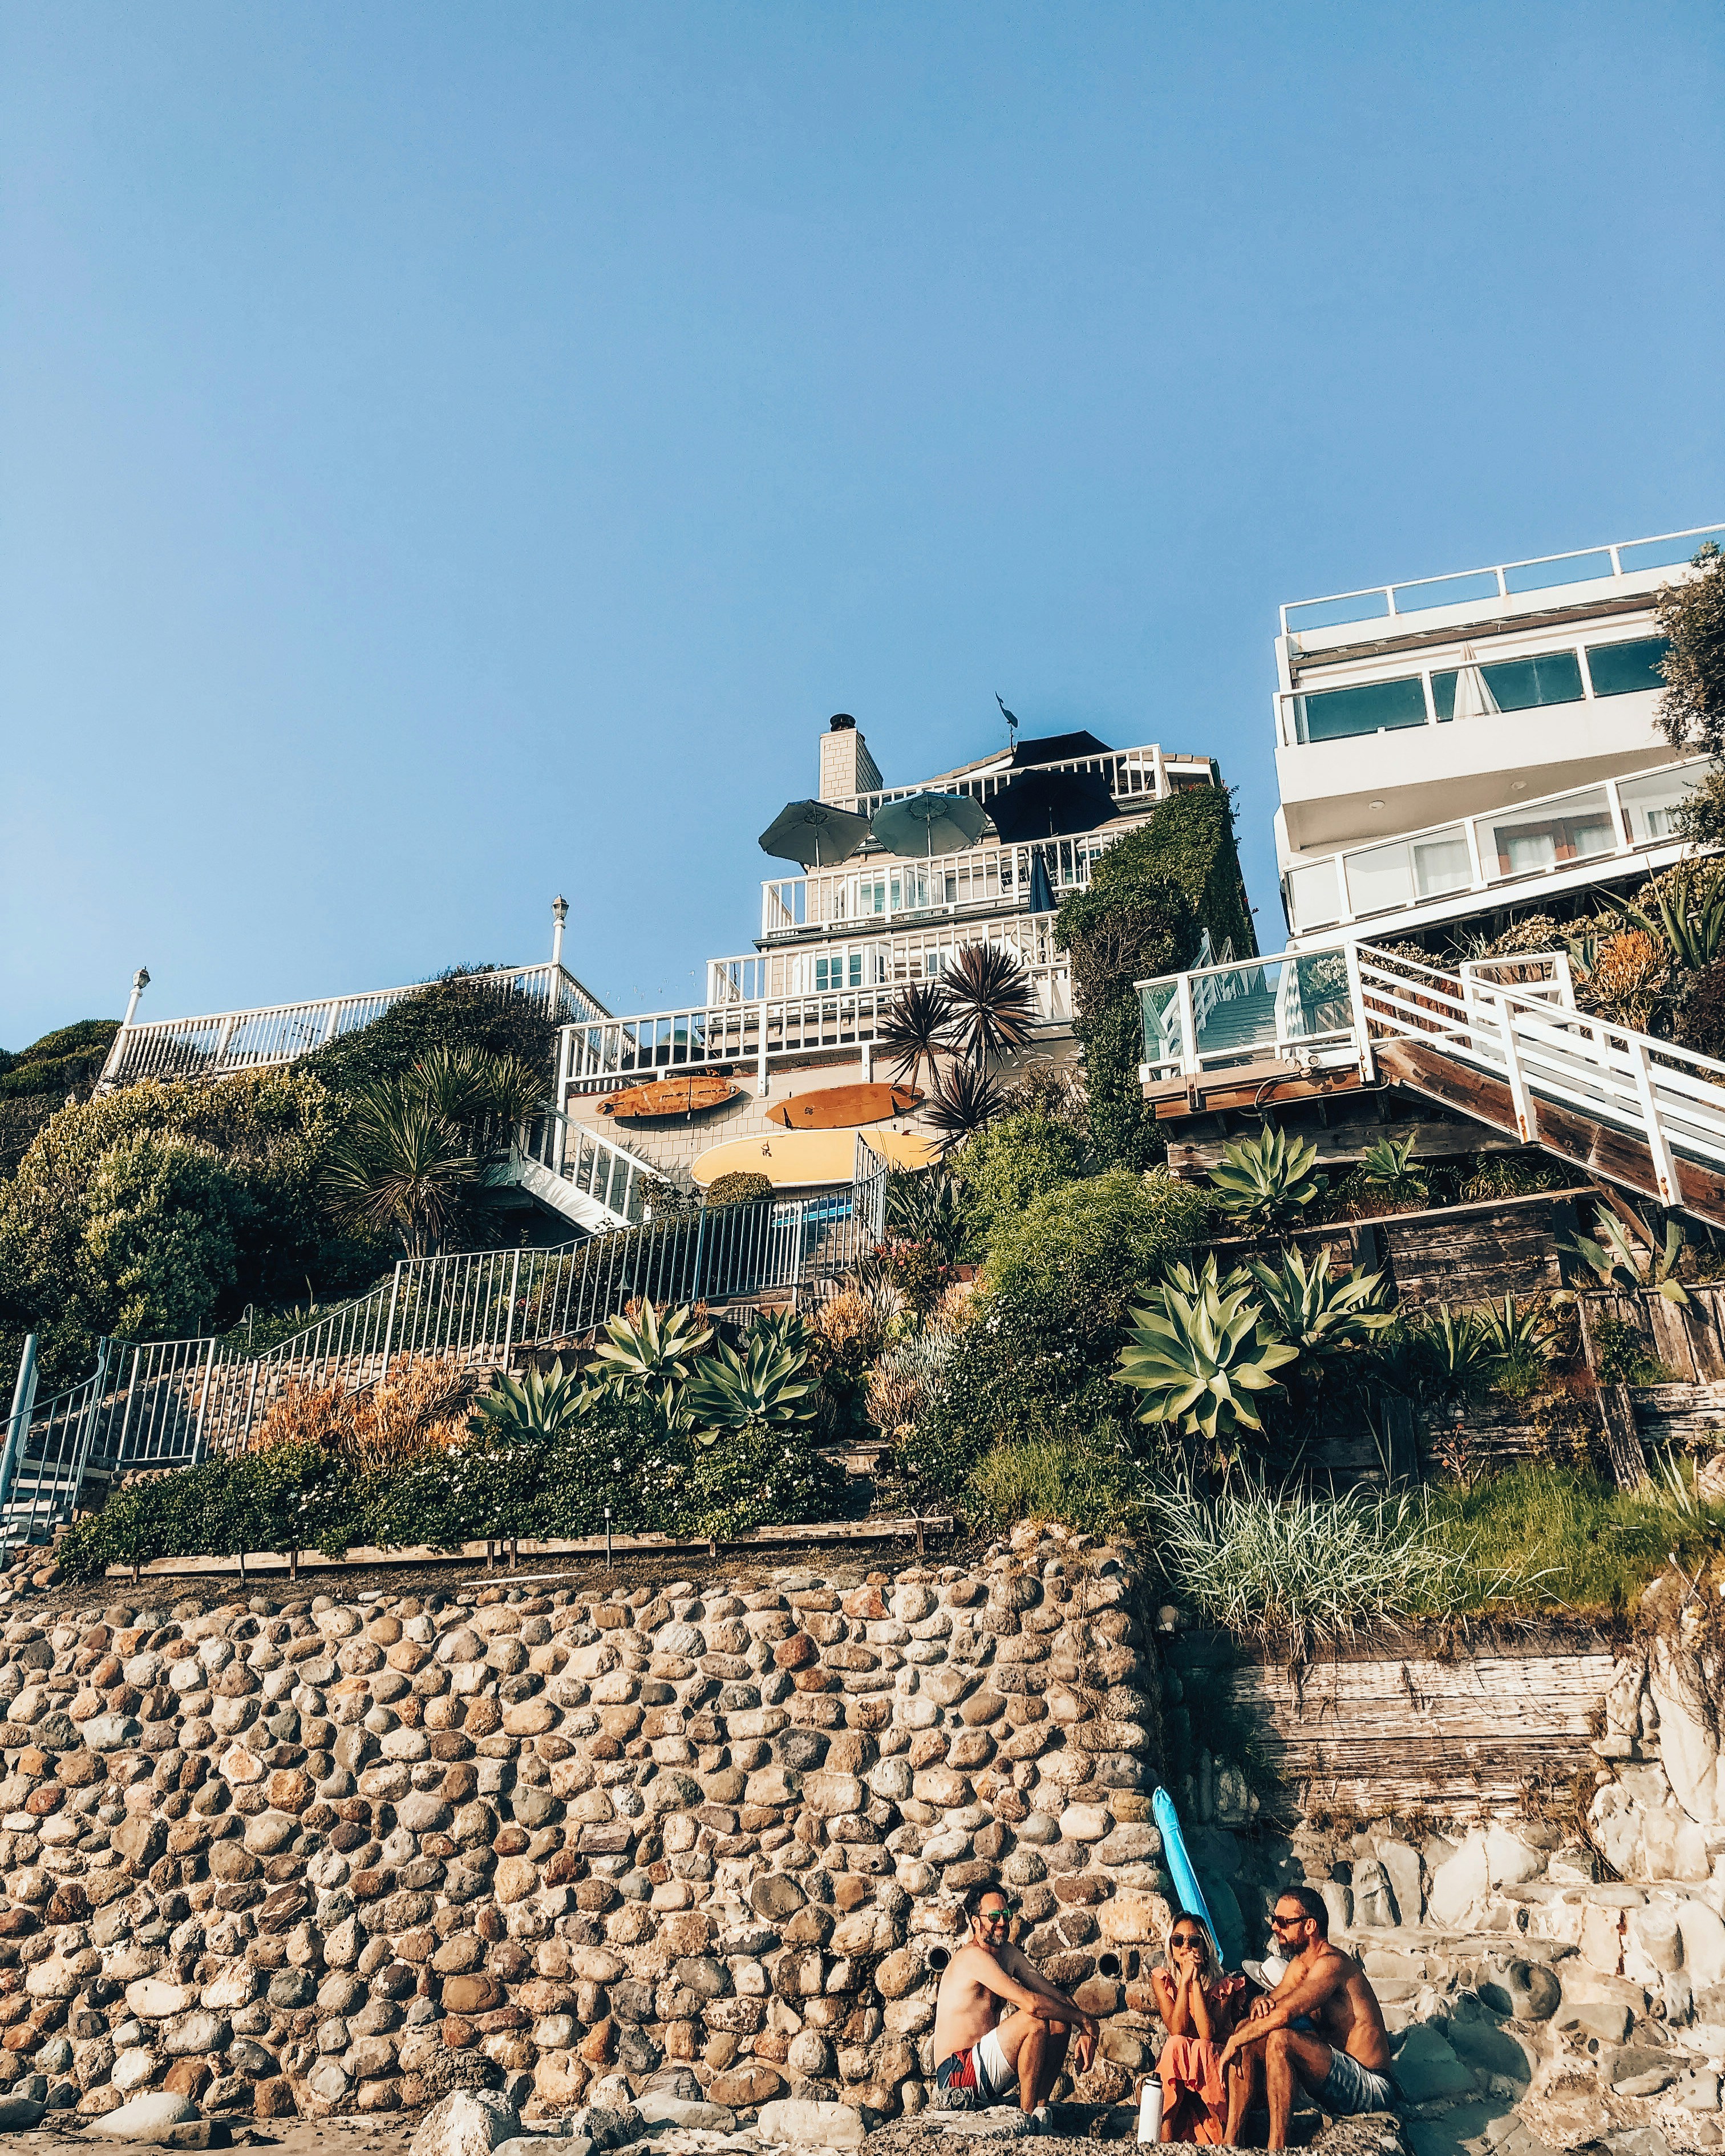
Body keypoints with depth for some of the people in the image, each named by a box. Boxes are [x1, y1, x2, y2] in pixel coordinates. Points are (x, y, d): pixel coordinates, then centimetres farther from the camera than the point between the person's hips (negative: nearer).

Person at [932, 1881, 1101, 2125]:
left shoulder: (1008, 1952, 11)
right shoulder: (973, 1956, -19)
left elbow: (1052, 1993, 5)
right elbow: (1031, 2003, -27)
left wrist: (1083, 2031, -12)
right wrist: (1084, 2020, -16)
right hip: (958, 2072, -9)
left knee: (1060, 2020, 1)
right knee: (1036, 2020, -25)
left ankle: (1040, 2106, -1)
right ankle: (1027, 2115, -12)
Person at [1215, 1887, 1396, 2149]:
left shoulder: (1332, 1963, -19)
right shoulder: (1299, 1965, 11)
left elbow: (1285, 2013, -30)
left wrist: (1233, 2042, -20)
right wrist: (1260, 2003, -12)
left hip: (1371, 2089, -9)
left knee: (1280, 2039, -30)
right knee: (1247, 2033, -3)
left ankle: (1277, 2147, -24)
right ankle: (1231, 2143, -6)